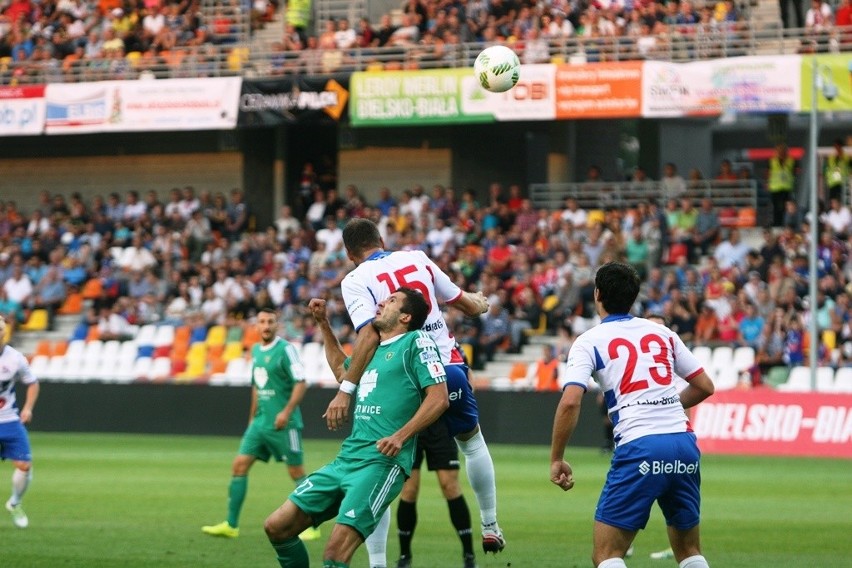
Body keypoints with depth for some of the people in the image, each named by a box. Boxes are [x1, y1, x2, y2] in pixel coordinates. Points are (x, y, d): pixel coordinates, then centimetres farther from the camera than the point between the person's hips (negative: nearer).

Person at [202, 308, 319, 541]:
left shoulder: (285, 349, -10)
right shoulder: (256, 351, 13)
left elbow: (300, 383, -14)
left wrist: (287, 412, -22)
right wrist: (252, 418, 22)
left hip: (283, 423, -7)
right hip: (260, 422, 7)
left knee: (296, 472, -1)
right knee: (239, 465, 1)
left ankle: (312, 527, 8)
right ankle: (231, 525, 5)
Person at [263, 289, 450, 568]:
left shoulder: (416, 342, 0)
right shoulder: (373, 351, 23)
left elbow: (439, 398, -10)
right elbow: (341, 367, 46)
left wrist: (400, 437, -19)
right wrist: (323, 323, 39)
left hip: (381, 463, -9)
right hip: (346, 459, 9)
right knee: (277, 526, 3)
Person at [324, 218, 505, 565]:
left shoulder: (355, 281, -3)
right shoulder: (416, 258, 9)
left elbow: (369, 335, -19)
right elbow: (466, 305, 18)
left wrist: (345, 390, -21)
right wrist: (481, 303, 41)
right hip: (449, 368, 4)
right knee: (472, 442, 31)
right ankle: (490, 529, 40)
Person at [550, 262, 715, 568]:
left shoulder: (589, 342, 4)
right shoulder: (662, 333, 16)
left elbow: (570, 402, -9)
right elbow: (705, 386, 19)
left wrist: (556, 460, 0)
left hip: (639, 448, -5)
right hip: (684, 444, 5)